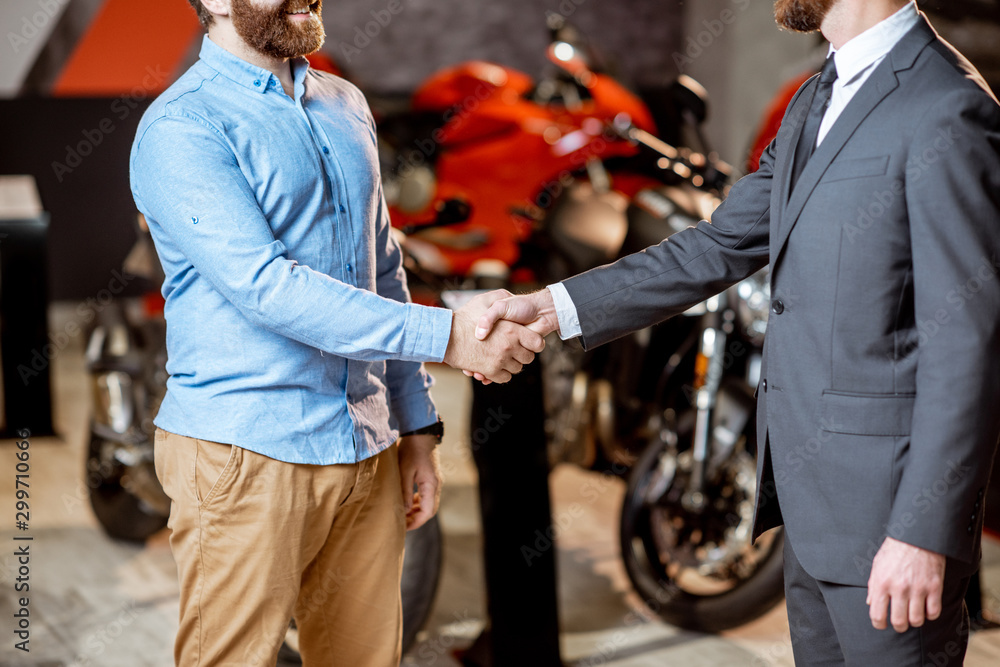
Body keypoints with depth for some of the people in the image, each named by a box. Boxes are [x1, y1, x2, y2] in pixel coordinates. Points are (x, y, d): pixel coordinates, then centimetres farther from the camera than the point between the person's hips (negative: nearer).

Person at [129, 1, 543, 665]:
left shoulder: (345, 107, 14)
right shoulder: (182, 128, -10)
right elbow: (265, 286, -22)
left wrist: (417, 426, 16)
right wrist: (447, 334, -24)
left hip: (367, 453, 7)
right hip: (246, 455, -6)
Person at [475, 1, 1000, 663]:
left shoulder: (946, 111, -17)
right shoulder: (820, 99, 12)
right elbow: (721, 247, 13)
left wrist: (925, 533, -22)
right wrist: (553, 307, 5)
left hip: (886, 501, -9)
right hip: (814, 486, 9)